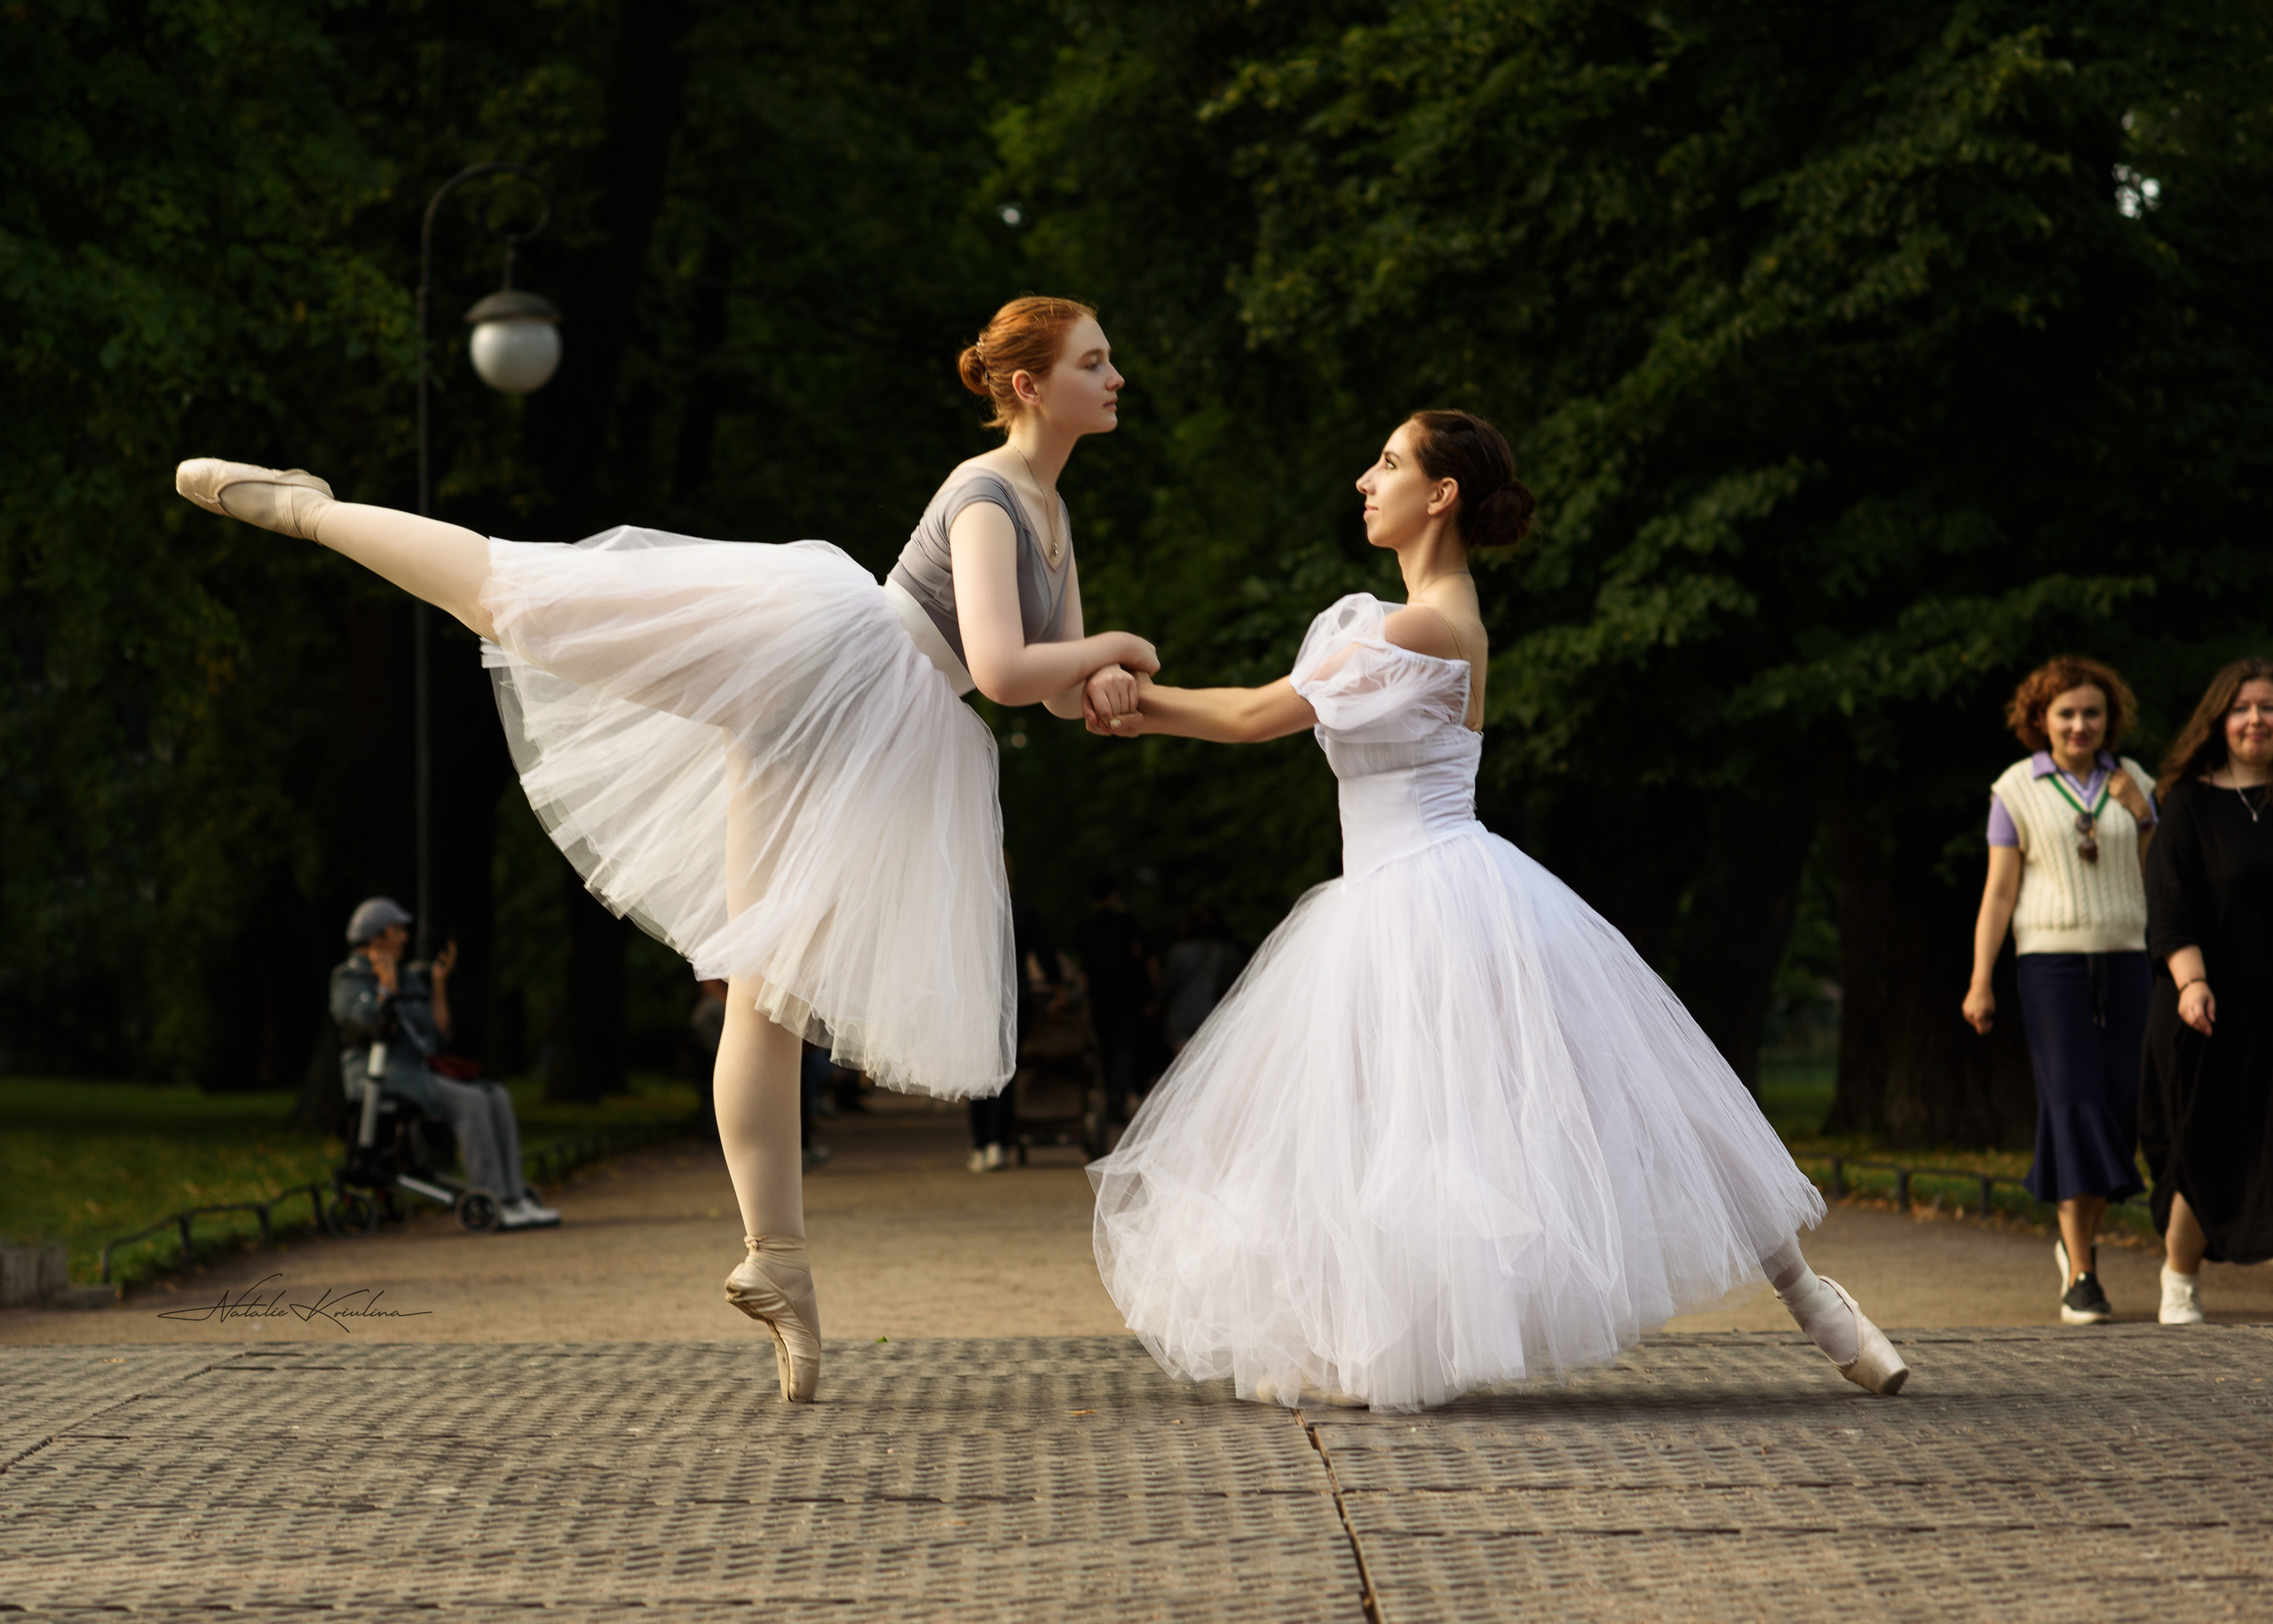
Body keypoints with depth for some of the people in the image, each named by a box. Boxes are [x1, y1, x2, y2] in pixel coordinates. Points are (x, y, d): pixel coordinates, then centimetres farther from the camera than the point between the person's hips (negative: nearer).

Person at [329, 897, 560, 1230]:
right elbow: (381, 1028, -21)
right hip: (379, 1082, -8)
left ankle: (514, 1199, -20)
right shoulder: (348, 982, -5)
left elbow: (438, 1037, 12)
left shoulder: (409, 981, 18)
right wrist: (386, 981, -15)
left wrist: (439, 982, 9)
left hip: (416, 1079, 8)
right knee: (469, 1102, -27)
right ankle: (491, 1208, -30)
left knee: (497, 1099, -11)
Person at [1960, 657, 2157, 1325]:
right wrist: (1980, 982, -5)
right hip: (2051, 962, -3)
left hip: (2123, 962, 3)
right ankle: (2080, 1280, -11)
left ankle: (2078, 1242, 26)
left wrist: (2139, 813, -2)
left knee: (2116, 1112, 2)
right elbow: (1998, 892, -1)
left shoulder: (2132, 783, 9)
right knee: (2074, 1109, -11)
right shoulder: (2016, 790, 1)